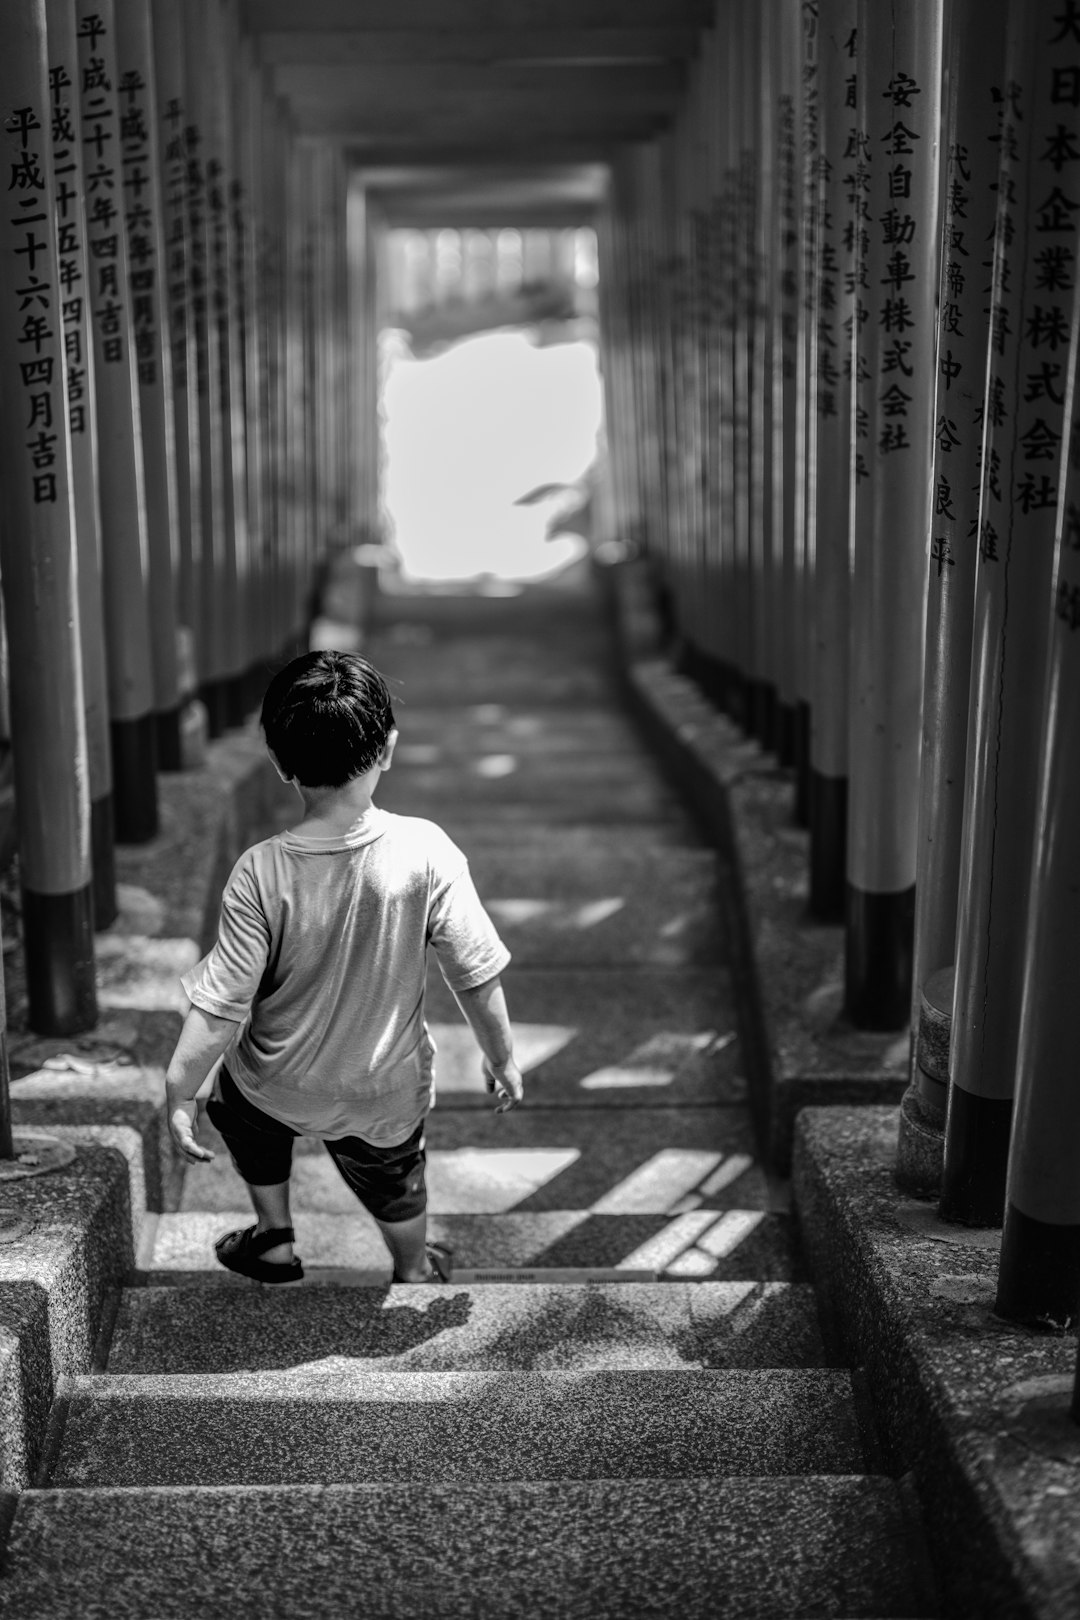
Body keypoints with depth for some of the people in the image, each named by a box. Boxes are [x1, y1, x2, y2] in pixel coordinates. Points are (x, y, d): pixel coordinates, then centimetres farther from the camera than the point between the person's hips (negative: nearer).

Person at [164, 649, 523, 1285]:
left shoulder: (261, 873, -26)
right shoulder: (425, 851, -25)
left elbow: (220, 1006, -21)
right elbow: (477, 975, -18)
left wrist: (180, 1094, -6)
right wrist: (502, 1059, -2)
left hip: (277, 1086, 0)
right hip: (386, 1090, 1)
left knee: (241, 1104, 36)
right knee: (393, 1182, 31)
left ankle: (275, 1238, 48)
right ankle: (415, 1272, 56)